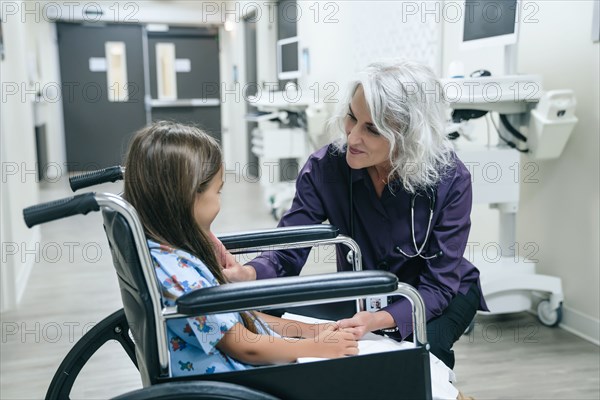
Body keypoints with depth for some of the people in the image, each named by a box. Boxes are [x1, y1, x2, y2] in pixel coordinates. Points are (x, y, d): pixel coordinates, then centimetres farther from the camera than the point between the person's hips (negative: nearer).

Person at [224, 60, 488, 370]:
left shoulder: (450, 180, -26)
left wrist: (381, 320, -43)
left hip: (443, 296, -1)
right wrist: (249, 273, -46)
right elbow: (287, 252, -22)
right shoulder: (324, 167, -21)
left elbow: (439, 284, -24)